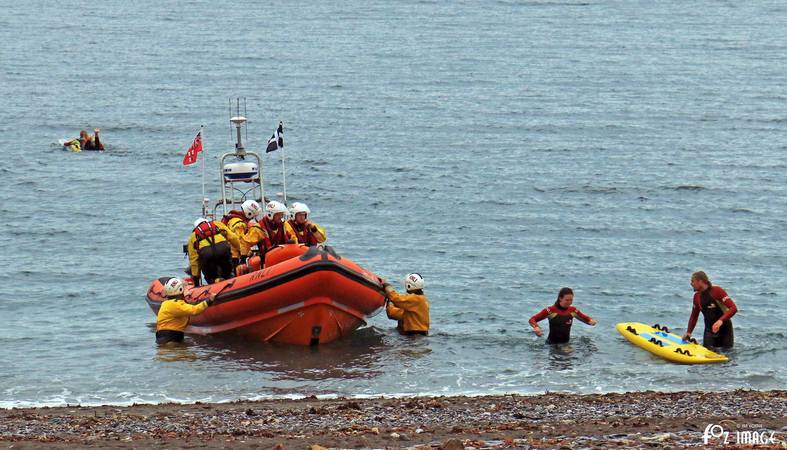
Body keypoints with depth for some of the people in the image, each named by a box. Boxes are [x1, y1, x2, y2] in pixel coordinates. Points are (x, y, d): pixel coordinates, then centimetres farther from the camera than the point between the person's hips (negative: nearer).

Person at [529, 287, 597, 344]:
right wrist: (536, 327, -31)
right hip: (552, 343, -4)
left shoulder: (573, 310, 2)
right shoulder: (551, 310, -12)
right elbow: (532, 320, -9)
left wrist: (591, 321, -8)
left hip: (566, 343, 4)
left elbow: (585, 318, 16)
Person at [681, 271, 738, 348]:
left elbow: (733, 308, -24)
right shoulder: (697, 296, 2)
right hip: (709, 330, 5)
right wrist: (688, 332, 6)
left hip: (724, 329, -5)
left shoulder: (717, 291, -18)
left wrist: (721, 321, -38)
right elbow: (694, 316, 15)